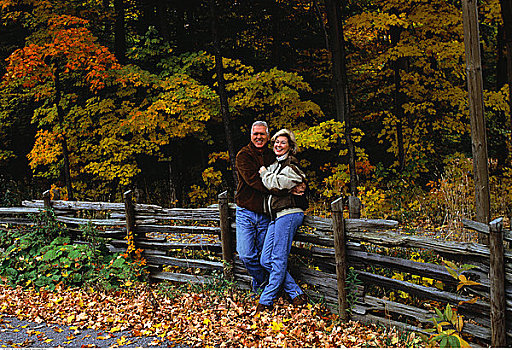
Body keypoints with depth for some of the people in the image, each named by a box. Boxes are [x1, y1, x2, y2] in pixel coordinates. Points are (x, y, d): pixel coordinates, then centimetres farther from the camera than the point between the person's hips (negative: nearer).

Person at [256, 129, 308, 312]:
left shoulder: (291, 167, -5)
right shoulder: (275, 164, 23)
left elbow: (273, 184, -12)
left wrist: (264, 173, 5)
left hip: (288, 214, -9)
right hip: (276, 216, 10)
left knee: (279, 260, -7)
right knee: (266, 260, 3)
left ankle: (266, 301, -3)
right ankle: (296, 294, 6)